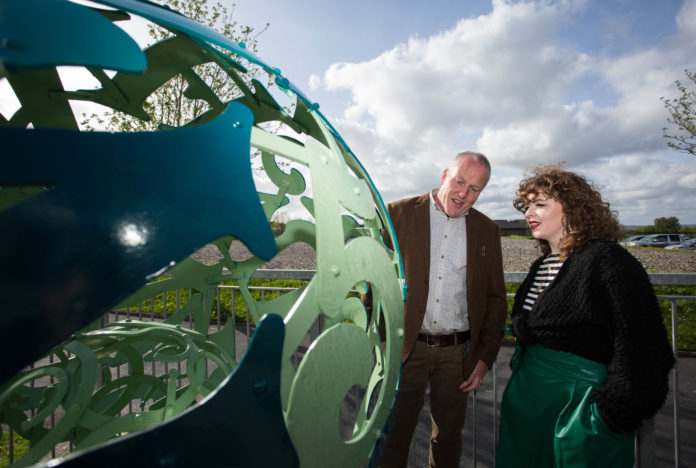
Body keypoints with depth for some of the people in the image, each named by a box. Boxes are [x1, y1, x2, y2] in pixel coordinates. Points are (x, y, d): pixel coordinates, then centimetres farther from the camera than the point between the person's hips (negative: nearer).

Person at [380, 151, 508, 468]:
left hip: (457, 352, 3)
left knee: (449, 436, 18)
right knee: (394, 435, 10)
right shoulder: (397, 214, -4)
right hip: (405, 348, -2)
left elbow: (495, 299, 9)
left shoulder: (487, 231, 5)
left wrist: (485, 357, 4)